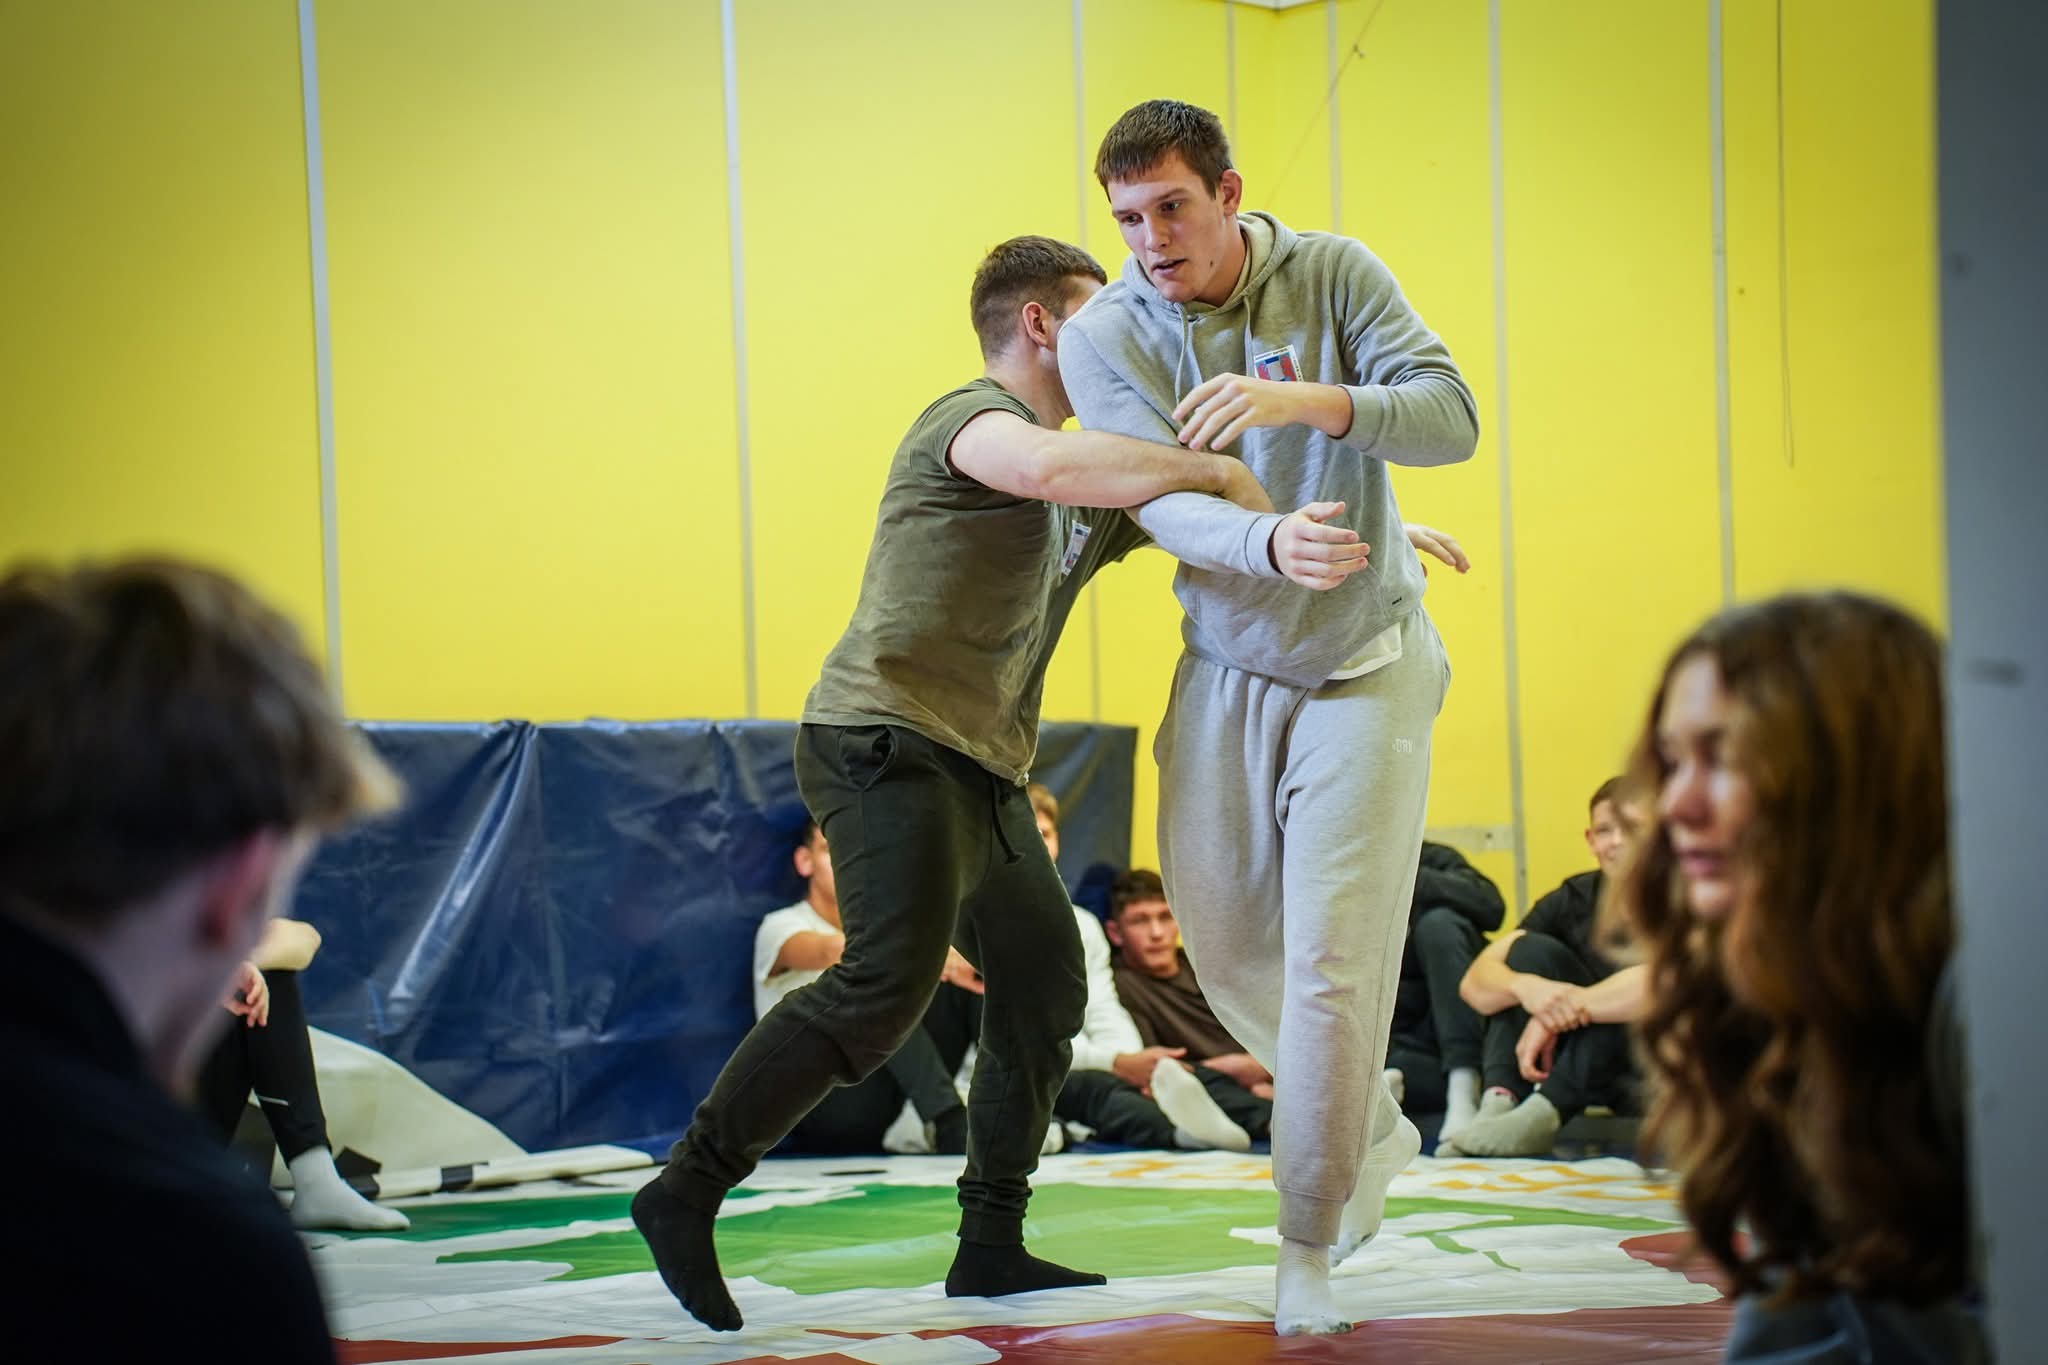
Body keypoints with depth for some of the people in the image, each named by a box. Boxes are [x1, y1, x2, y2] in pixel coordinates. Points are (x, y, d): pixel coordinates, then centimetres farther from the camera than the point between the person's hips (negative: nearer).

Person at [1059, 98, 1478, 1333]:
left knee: (1332, 959, -9)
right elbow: (1163, 502, -24)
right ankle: (1375, 1131, 38)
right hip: (1228, 667, 3)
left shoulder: (1334, 275, -11)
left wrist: (1308, 400, -39)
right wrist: (1274, 545, -46)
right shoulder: (1106, 336, -11)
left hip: (1366, 665, -3)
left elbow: (1452, 417, -21)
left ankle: (1309, 1247, 4)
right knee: (1226, 944, 10)